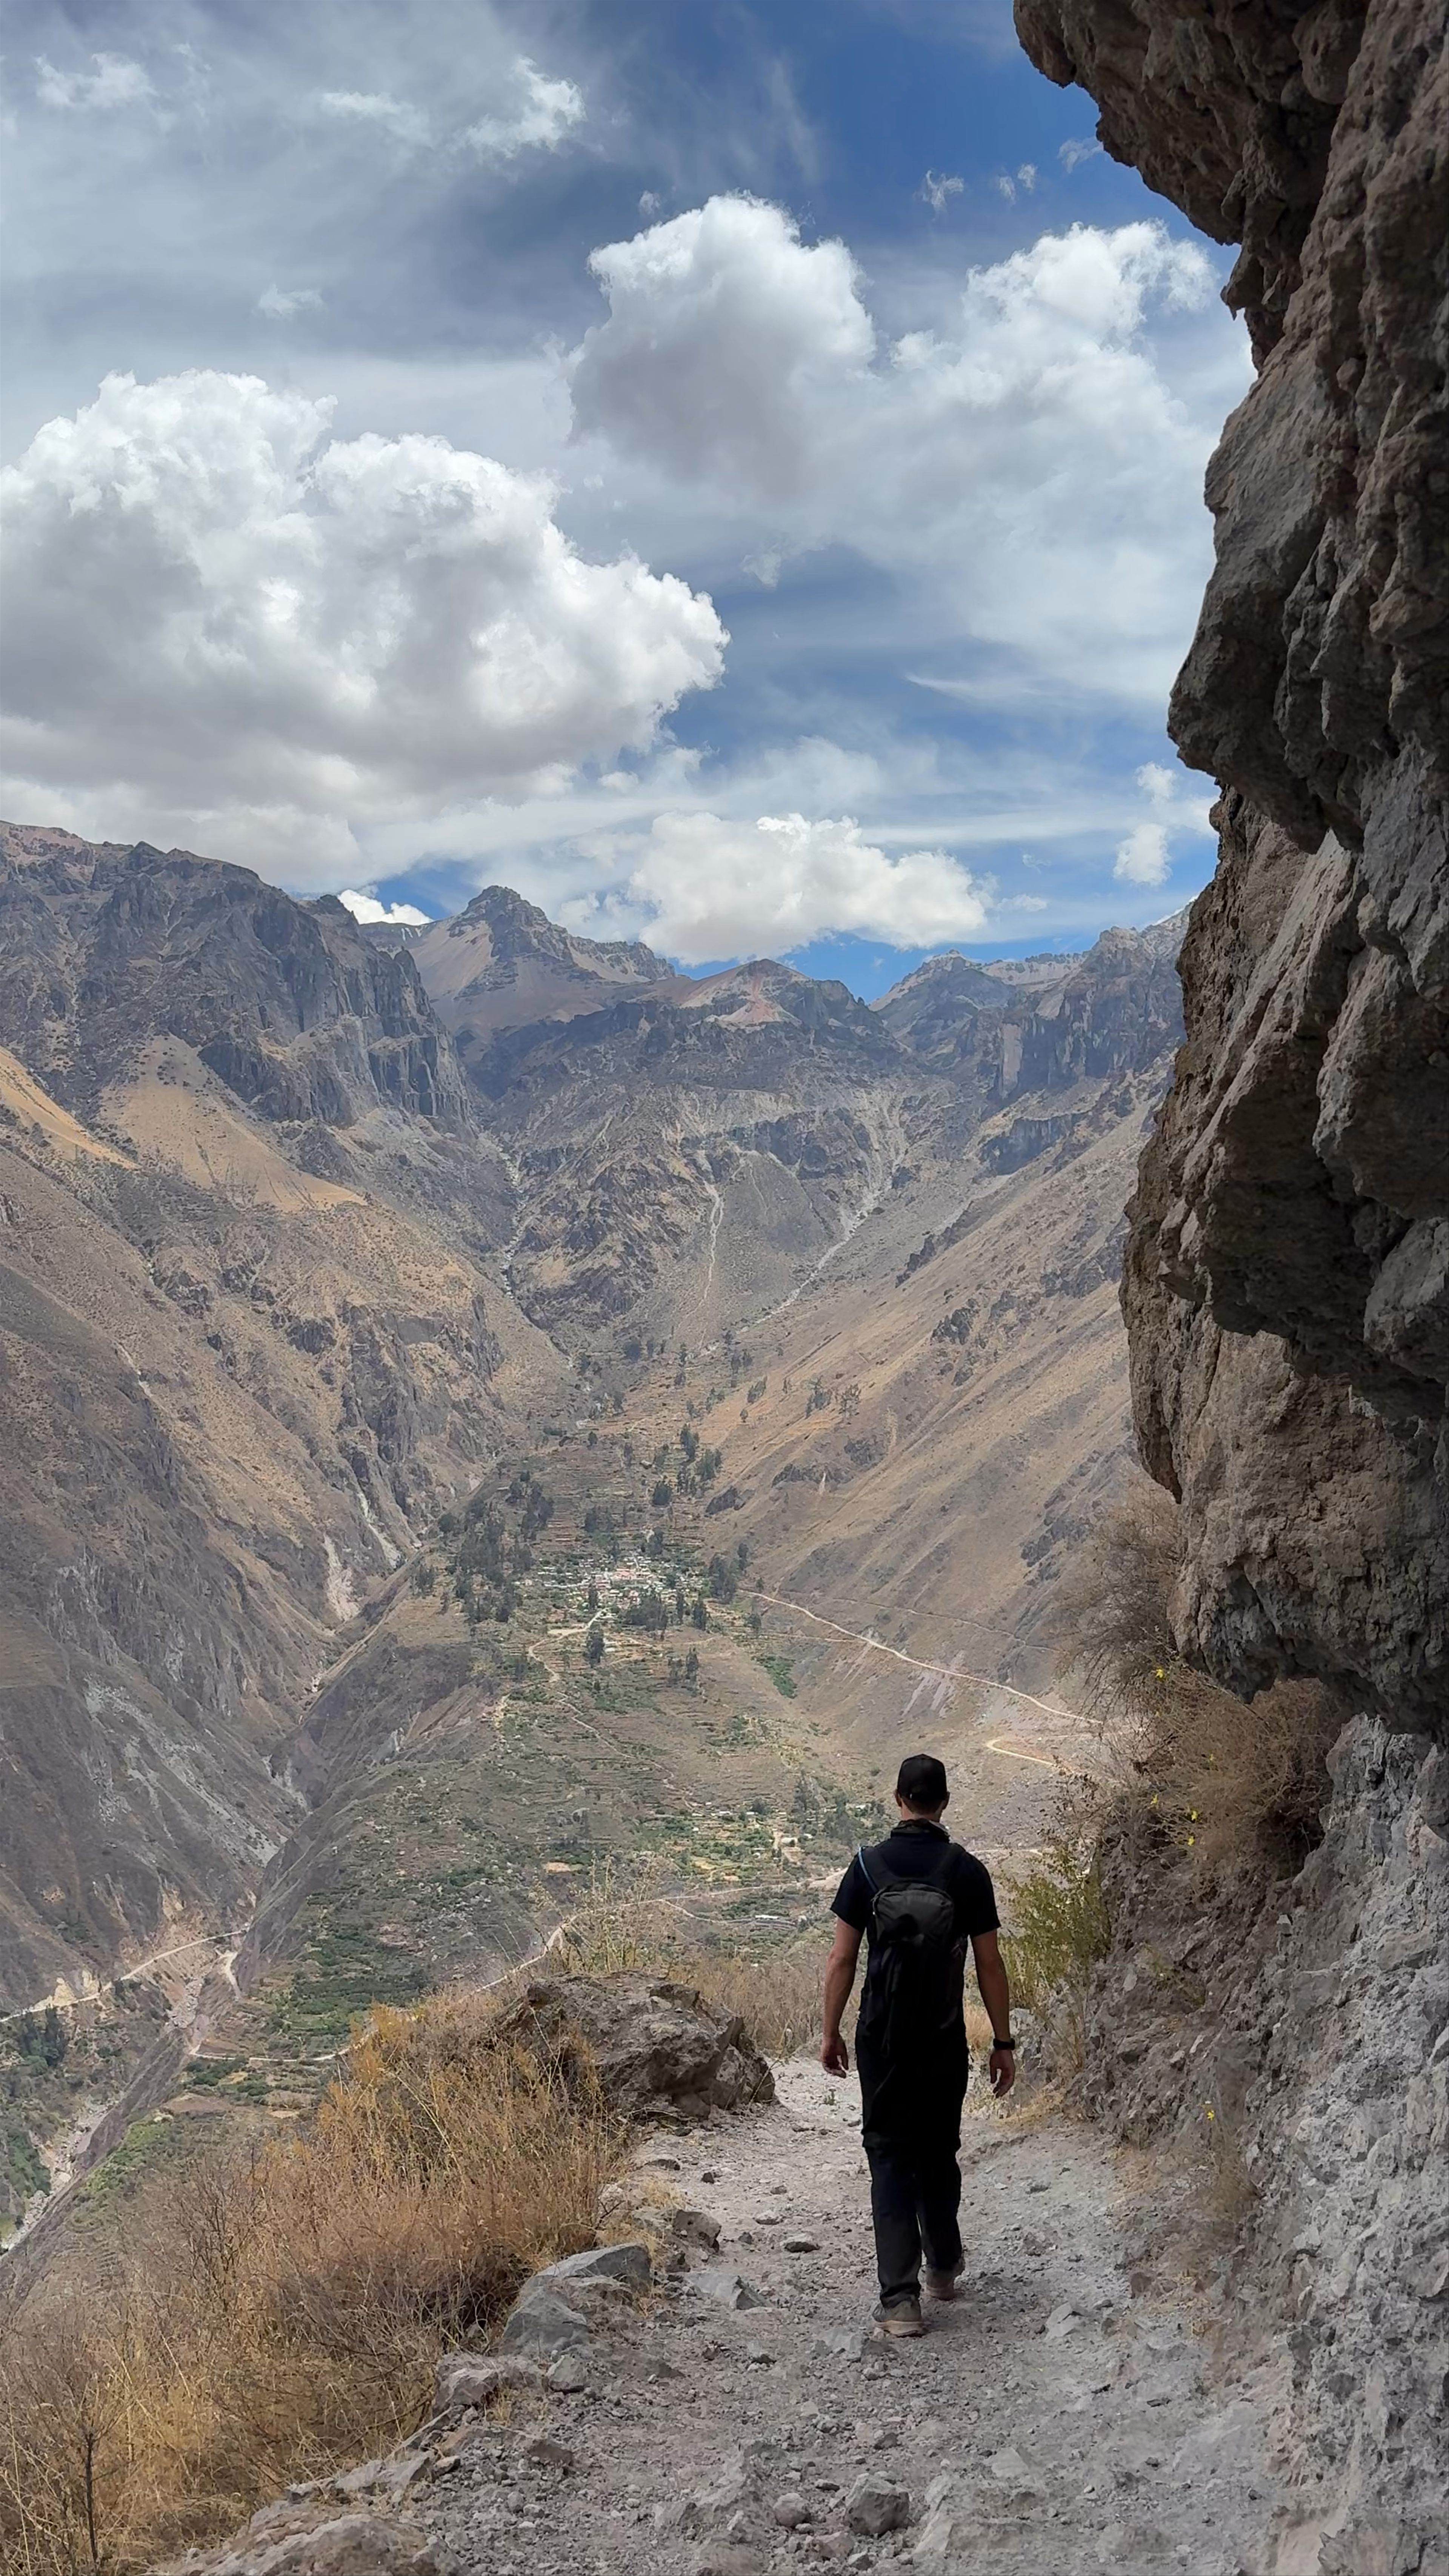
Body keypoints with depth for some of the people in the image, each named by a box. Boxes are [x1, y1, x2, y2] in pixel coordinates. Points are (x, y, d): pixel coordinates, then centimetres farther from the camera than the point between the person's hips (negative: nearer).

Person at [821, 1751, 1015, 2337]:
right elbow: (990, 1965, -3)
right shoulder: (967, 1871, -5)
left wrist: (830, 2032, 6)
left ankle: (900, 2299, -2)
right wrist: (1003, 2042, 6)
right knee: (939, 2152, 19)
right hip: (944, 2041, 1)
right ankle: (943, 2268, 35)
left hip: (883, 2040, -1)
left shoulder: (868, 1865, -6)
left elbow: (842, 1960, -5)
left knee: (891, 2157, 4)